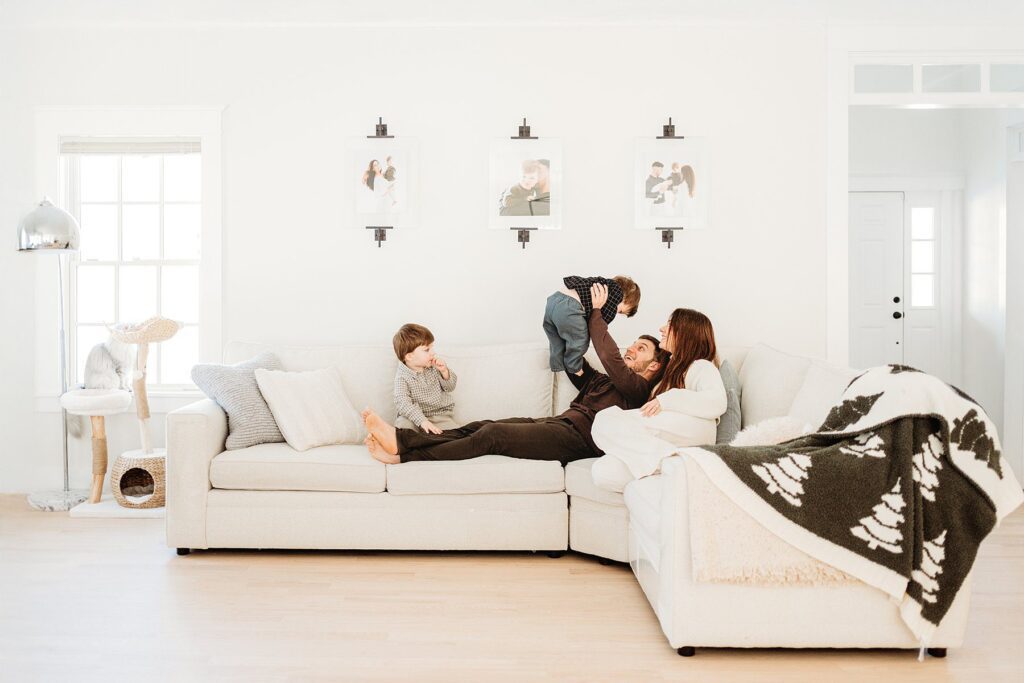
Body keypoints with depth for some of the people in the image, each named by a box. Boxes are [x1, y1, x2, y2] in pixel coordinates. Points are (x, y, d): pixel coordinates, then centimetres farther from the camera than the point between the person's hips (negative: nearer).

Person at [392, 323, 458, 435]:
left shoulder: (434, 366, 1)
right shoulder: (402, 376, -14)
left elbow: (450, 387, 9)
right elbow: (403, 403, -26)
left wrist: (444, 371, -12)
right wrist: (422, 421, -40)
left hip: (439, 414, 4)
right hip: (415, 417, -4)